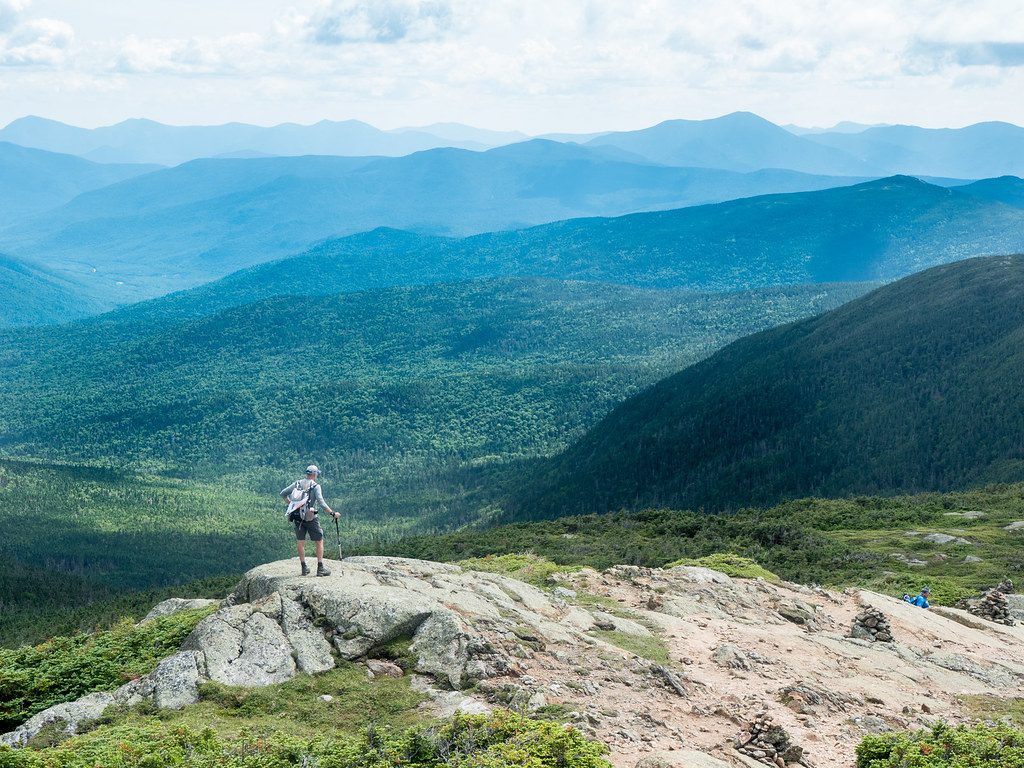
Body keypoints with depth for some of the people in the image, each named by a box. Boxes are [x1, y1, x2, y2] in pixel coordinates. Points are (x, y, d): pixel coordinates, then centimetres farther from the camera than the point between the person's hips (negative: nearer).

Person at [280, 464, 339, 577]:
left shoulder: (297, 484, 6)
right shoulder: (316, 486, -8)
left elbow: (283, 494, 7)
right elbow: (321, 502, -19)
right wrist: (332, 513, -17)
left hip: (298, 517, 4)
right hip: (310, 517, -4)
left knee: (300, 542, 12)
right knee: (319, 542, 5)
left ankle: (304, 568, 17)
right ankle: (320, 568, 2)